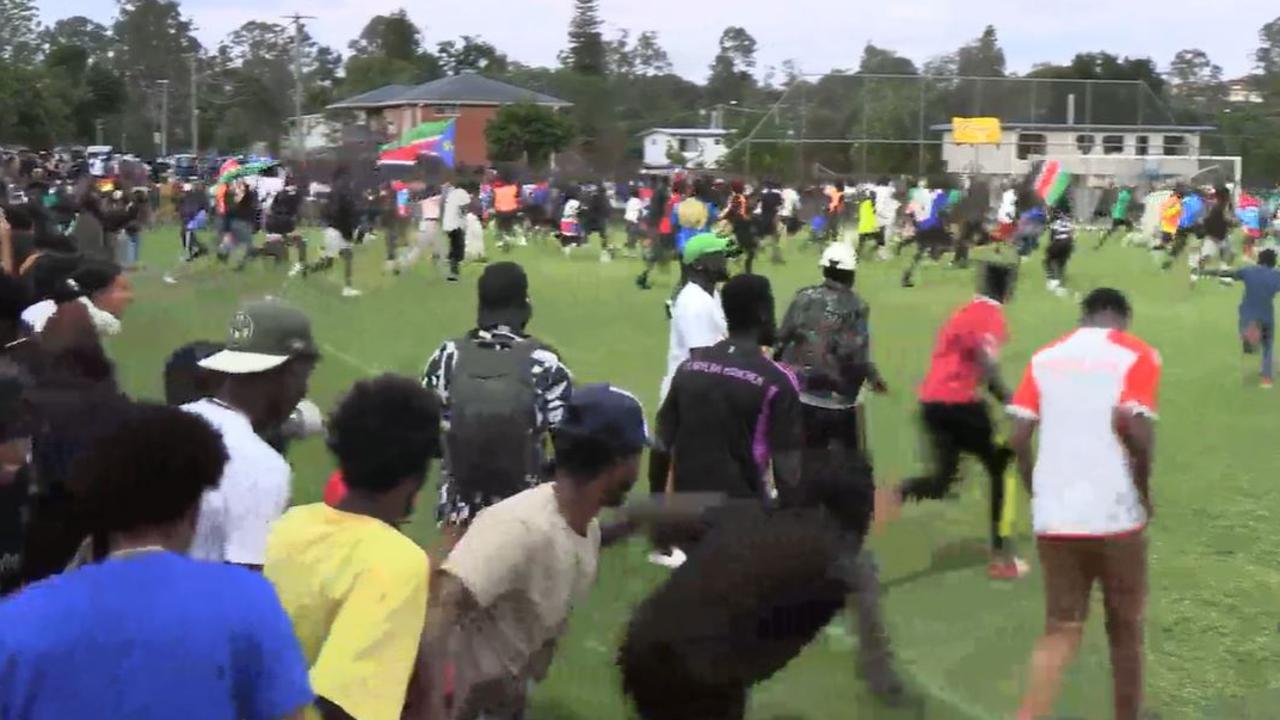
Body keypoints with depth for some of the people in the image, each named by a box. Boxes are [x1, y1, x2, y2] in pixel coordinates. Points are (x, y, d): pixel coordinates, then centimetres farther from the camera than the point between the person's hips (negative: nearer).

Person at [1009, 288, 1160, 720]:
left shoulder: (1045, 357, 10)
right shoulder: (1137, 355, -1)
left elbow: (1018, 437, 3)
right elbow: (1131, 425, -17)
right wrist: (1144, 491, -3)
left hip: (1054, 517, 3)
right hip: (1115, 515, -3)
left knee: (1061, 631, 9)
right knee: (1124, 629, 15)